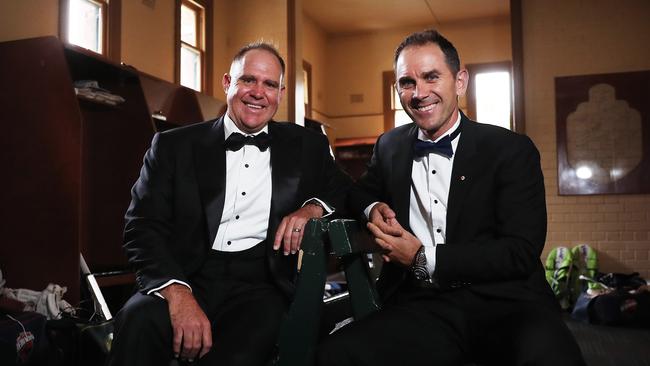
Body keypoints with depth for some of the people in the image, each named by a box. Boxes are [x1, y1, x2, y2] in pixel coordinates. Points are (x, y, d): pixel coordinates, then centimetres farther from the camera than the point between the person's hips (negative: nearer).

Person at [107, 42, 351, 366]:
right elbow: (144, 227, 0)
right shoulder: (173, 145, 8)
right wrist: (177, 291, -19)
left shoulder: (306, 146, 14)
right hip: (188, 278, 0)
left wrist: (313, 208, -6)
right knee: (138, 323, -32)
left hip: (260, 283, 1)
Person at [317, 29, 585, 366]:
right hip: (420, 308, 2)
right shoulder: (389, 147, 11)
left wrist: (424, 260, -11)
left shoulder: (512, 150, 0)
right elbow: (360, 194, 29)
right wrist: (373, 208, 3)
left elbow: (523, 252, -7)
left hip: (502, 303, -2)